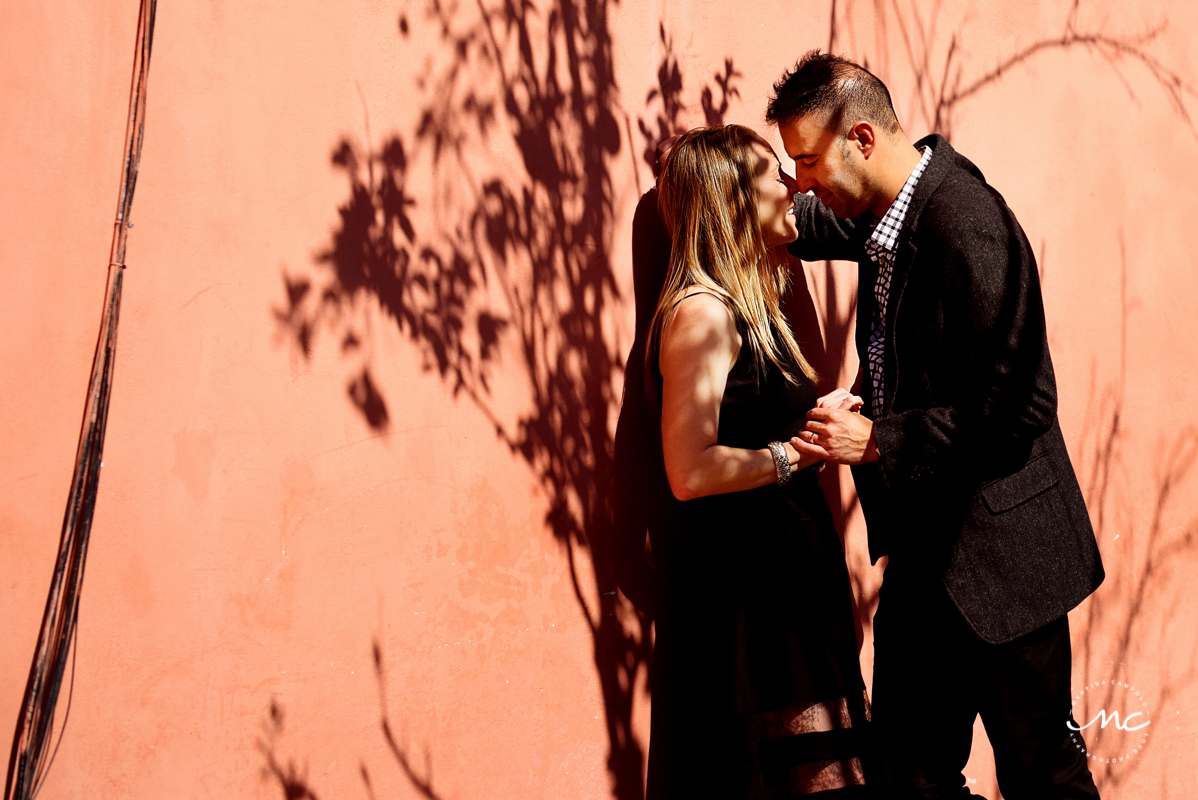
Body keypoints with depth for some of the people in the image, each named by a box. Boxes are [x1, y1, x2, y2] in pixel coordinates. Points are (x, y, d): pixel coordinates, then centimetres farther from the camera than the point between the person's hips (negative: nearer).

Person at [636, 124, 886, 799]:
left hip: (778, 575, 10)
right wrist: (797, 452, -16)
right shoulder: (702, 313, -17)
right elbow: (690, 472, -24)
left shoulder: (749, 304, 14)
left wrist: (814, 420, 10)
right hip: (737, 589, -10)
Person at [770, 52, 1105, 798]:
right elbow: (835, 226, 29)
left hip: (998, 555, -9)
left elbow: (1013, 410, -26)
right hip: (925, 549, 9)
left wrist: (878, 441, -22)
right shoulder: (895, 206, 3)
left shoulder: (968, 227, -24)